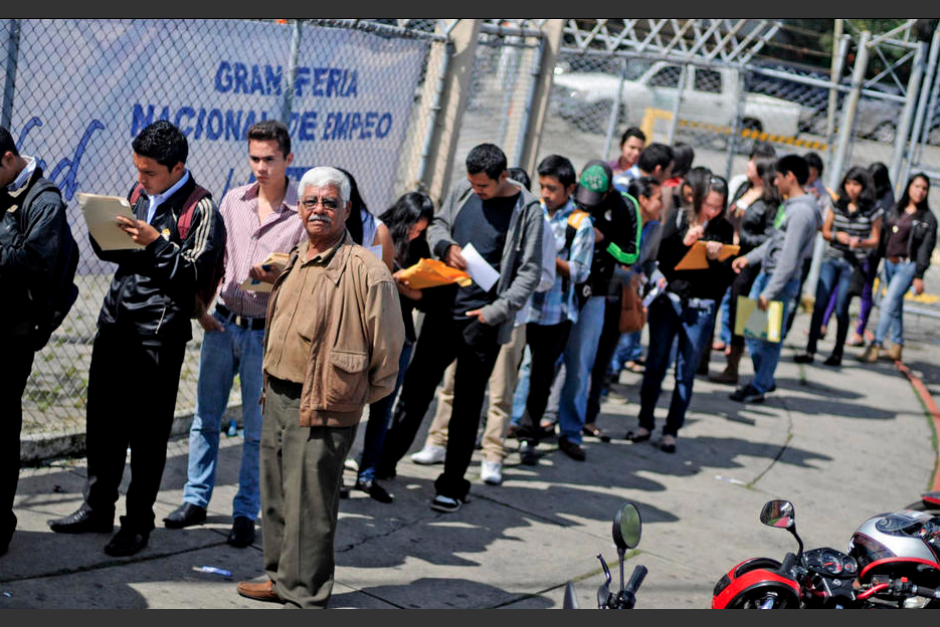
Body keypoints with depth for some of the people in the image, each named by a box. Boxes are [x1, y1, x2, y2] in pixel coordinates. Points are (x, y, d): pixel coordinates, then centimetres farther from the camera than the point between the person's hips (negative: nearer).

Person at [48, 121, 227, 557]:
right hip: (115, 319, 7)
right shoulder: (139, 193, 13)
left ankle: (139, 522, 12)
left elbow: (199, 275, -16)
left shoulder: (201, 209, -9)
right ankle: (98, 508, 26)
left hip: (159, 330, -7)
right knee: (102, 417, 12)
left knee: (148, 430, 1)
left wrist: (156, 242, -23)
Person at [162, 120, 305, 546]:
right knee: (205, 417, 10)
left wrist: (279, 278, -23)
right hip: (223, 322, 4)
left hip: (266, 332, -4)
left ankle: (246, 513, 13)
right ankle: (196, 500, 22)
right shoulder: (234, 200, 6)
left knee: (258, 429, 3)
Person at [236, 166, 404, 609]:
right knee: (276, 497, 17)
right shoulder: (293, 262, 13)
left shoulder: (366, 271, -14)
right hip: (277, 398, 8)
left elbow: (388, 343, -10)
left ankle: (305, 597, 8)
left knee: (308, 505, -3)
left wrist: (363, 394, -2)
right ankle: (280, 578, 31)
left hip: (322, 407, -8)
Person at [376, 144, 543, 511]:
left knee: (467, 404, 4)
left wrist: (496, 312, -16)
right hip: (444, 309, 4)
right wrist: (446, 246, -5)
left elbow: (530, 272, -8)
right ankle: (384, 463, 21)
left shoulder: (527, 210, -8)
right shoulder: (463, 191, 5)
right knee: (416, 388, 9)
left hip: (482, 320, -4)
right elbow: (437, 225, 18)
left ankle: (452, 485, 14)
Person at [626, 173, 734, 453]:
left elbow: (728, 276, -2)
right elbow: (661, 257, -3)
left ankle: (671, 431, 12)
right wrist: (684, 242, -17)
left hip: (701, 309, -1)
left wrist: (717, 259, -21)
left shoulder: (725, 230, 1)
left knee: (686, 372, 3)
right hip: (669, 301, 1)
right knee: (655, 365, 7)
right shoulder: (679, 219, 1)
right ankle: (645, 424, 19)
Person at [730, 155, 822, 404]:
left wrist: (769, 293, -22)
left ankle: (759, 388, 11)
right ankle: (765, 380, 29)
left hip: (782, 280, -10)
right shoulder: (789, 205, 11)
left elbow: (789, 258, -22)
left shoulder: (801, 212, -20)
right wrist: (749, 258, 19)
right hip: (766, 274, 10)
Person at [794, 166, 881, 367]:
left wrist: (861, 242, -17)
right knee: (820, 304, -4)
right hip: (831, 259, 3)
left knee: (841, 309, -2)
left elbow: (875, 240, 3)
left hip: (853, 264, -3)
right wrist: (837, 236, -10)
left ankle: (838, 353, 13)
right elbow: (825, 231, 11)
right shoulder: (837, 206, 5)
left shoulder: (872, 212, -3)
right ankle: (810, 350, 0)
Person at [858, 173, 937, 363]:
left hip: (908, 265, -6)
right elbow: (884, 235, 15)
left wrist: (919, 276, -12)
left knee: (888, 304, -14)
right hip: (890, 262, 6)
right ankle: (897, 346, 24)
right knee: (896, 307, 14)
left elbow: (926, 248, -7)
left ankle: (875, 347, -14)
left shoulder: (927, 218, -3)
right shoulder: (896, 210, 11)